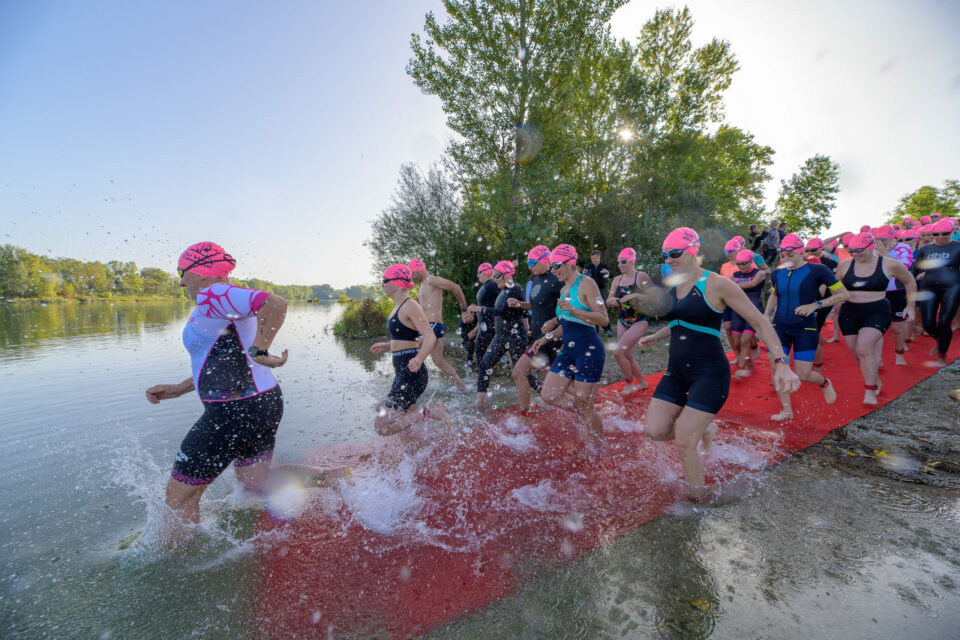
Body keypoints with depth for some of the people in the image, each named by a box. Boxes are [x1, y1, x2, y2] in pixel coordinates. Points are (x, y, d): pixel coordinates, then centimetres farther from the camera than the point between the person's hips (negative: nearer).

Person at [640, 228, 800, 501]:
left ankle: (699, 500, 20)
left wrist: (781, 362, -19)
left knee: (684, 442, -7)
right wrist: (654, 337, 31)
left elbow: (759, 321, -10)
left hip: (709, 374, -6)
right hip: (677, 371, 7)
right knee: (655, 430, 0)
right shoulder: (672, 286, 8)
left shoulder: (717, 284, -11)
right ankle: (705, 430, 30)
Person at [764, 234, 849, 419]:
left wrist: (815, 305, -15)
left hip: (805, 329, -3)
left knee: (803, 375, 0)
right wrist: (767, 314, 11)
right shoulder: (777, 274, 5)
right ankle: (786, 410, 12)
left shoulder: (817, 270, -6)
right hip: (779, 326, 4)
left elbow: (843, 294, -1)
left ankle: (825, 383, 36)